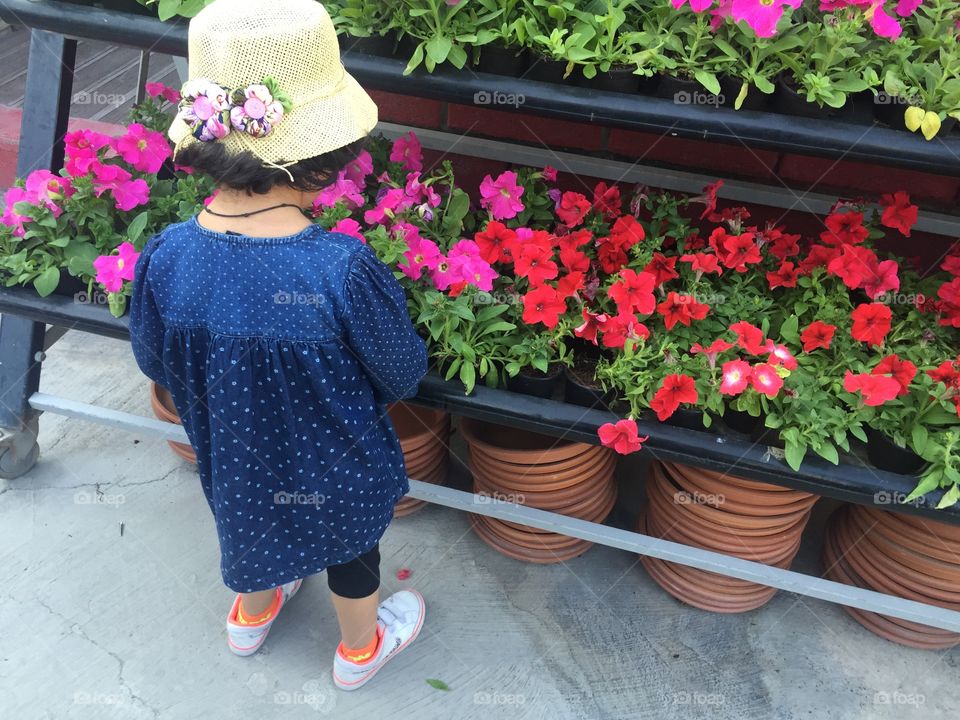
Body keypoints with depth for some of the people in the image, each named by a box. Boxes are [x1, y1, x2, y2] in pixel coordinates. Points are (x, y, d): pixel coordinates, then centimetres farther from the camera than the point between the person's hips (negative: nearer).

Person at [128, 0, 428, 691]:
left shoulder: (164, 259, -25)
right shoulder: (345, 268, -37)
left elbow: (156, 363, -6)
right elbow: (403, 376, -21)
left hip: (234, 459, 3)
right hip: (340, 470, -3)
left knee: (253, 520, 35)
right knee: (351, 549, 27)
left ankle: (252, 615, 64)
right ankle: (360, 650, 56)